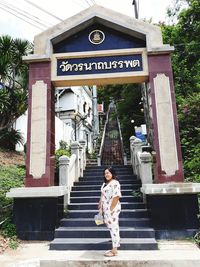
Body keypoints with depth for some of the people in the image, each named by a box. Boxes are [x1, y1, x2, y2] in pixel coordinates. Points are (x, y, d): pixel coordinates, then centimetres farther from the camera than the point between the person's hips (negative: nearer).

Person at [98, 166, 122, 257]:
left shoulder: (115, 183, -15)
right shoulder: (105, 183, 13)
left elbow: (116, 196, -21)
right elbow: (103, 196, 18)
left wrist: (111, 209, -21)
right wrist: (101, 207, 17)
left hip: (113, 208, -8)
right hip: (106, 208, 9)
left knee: (113, 227, 0)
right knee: (112, 227, 18)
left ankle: (114, 250, 10)